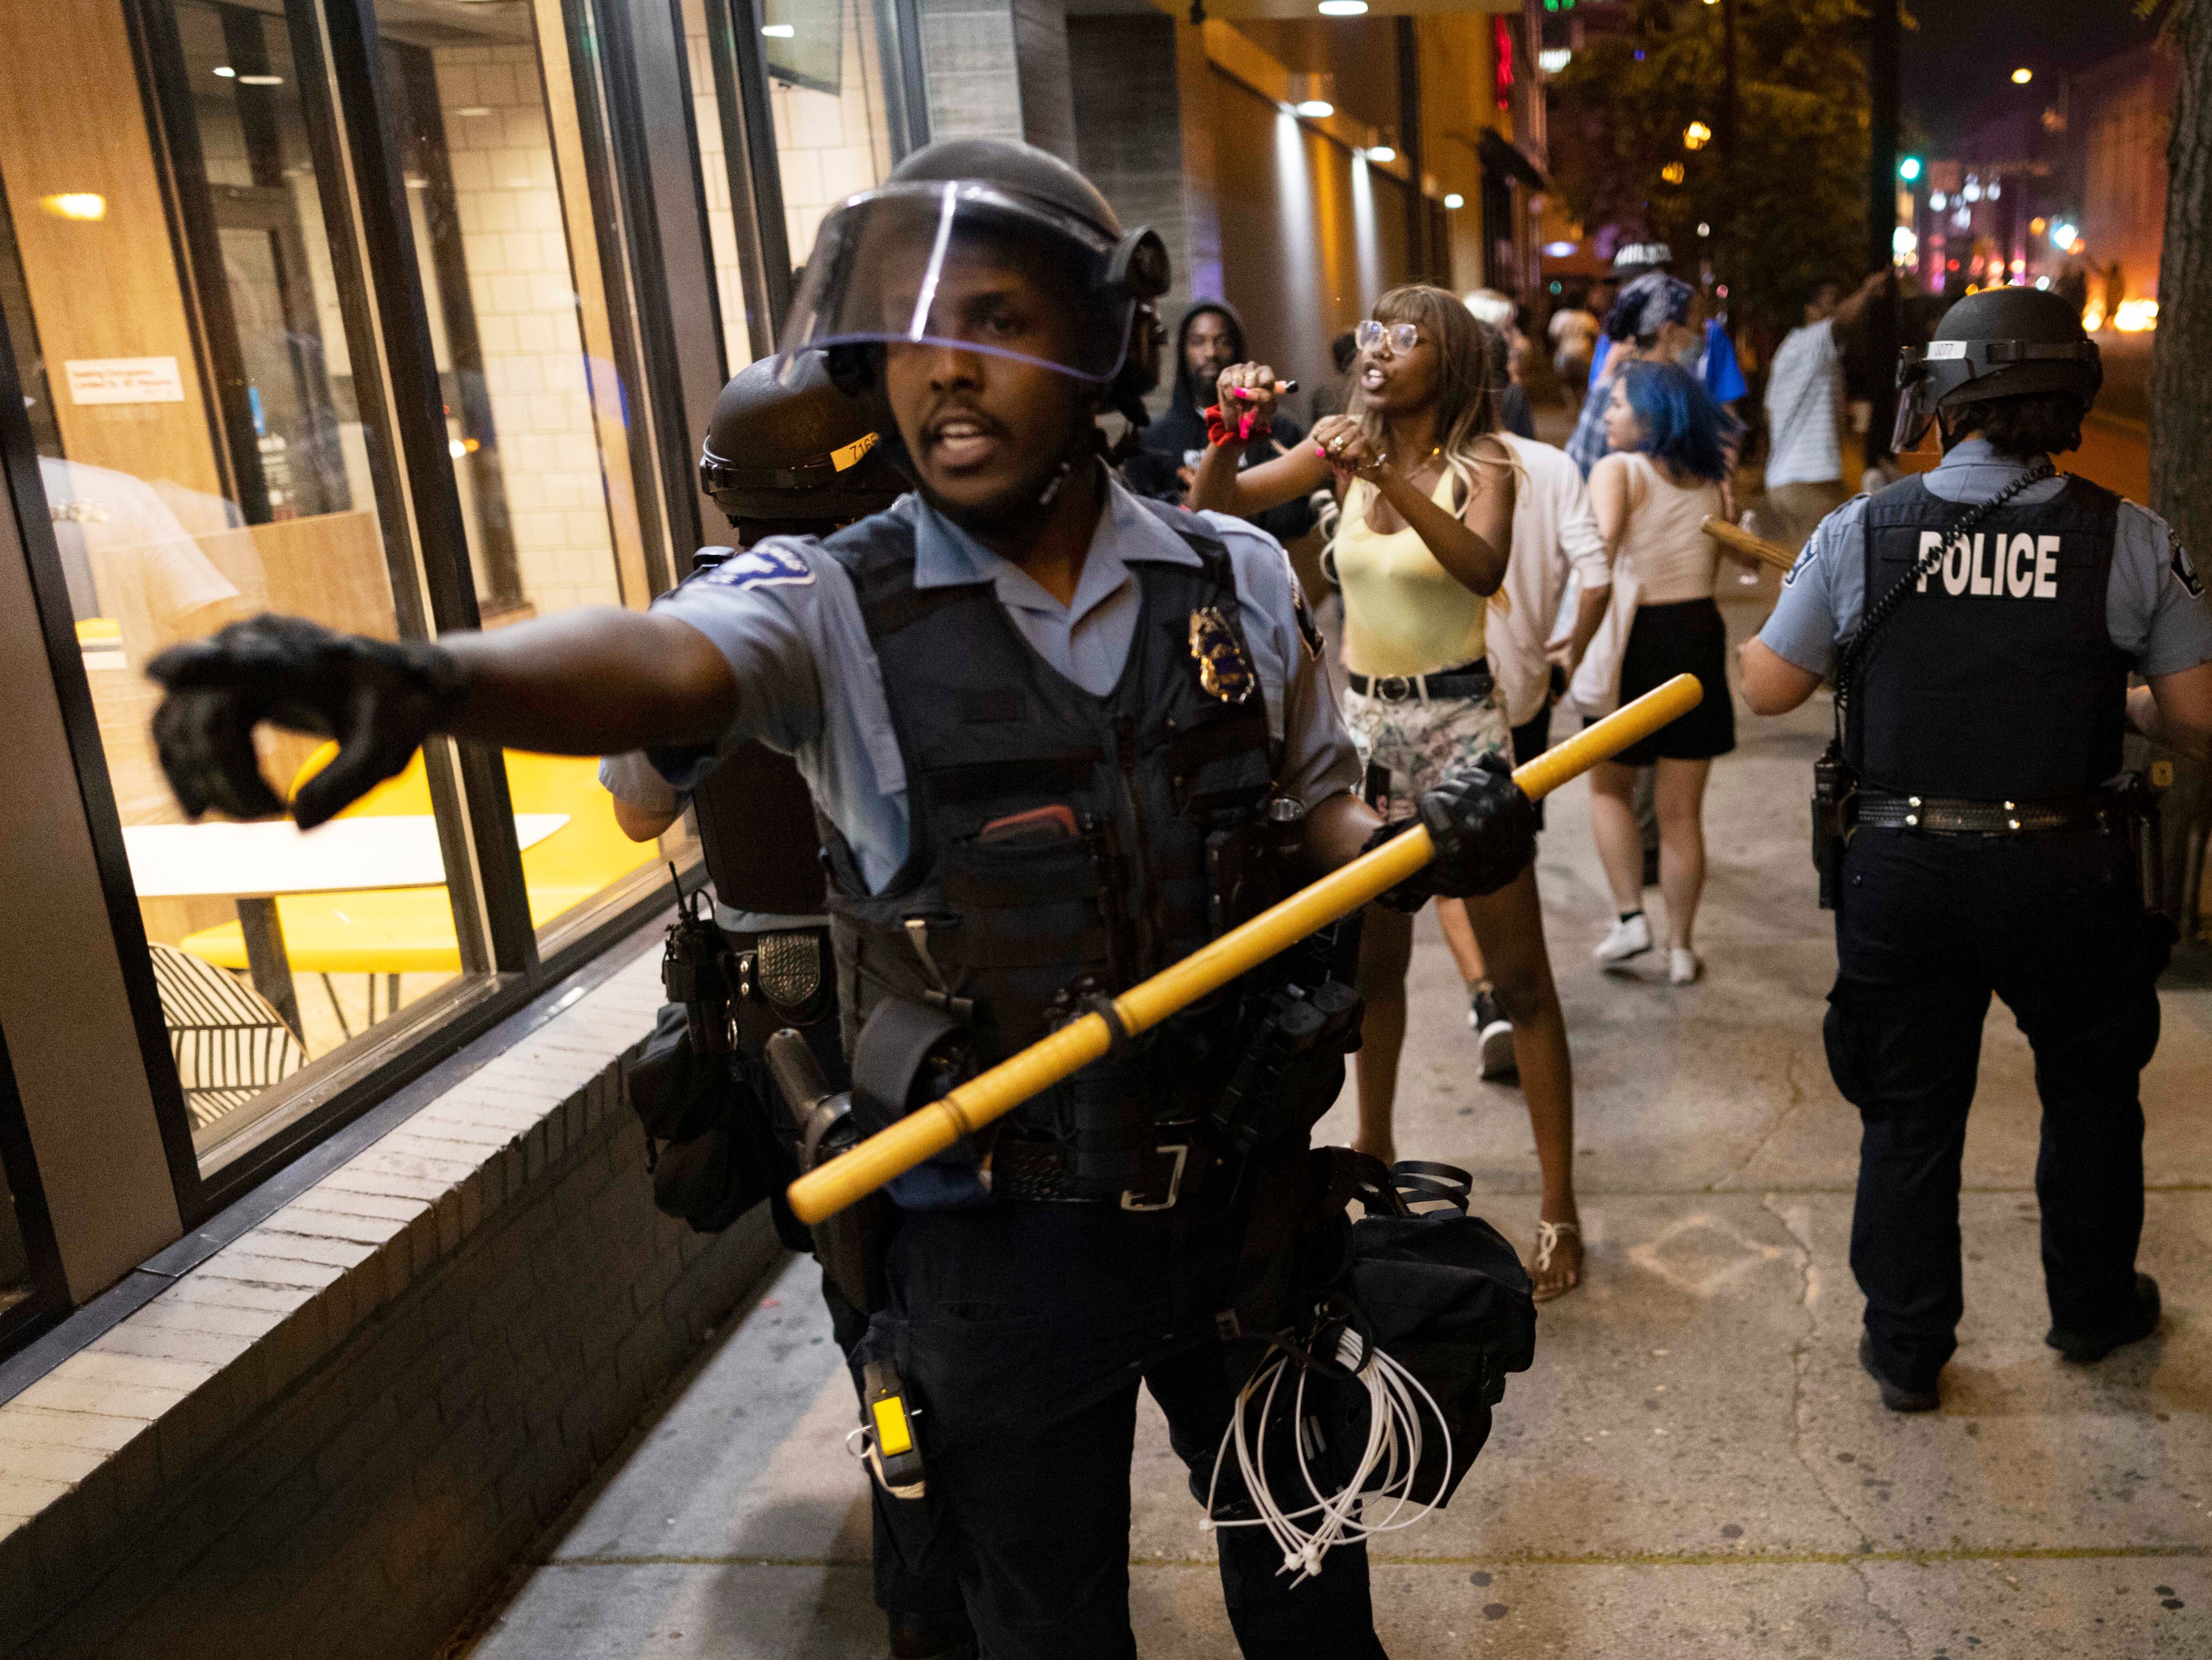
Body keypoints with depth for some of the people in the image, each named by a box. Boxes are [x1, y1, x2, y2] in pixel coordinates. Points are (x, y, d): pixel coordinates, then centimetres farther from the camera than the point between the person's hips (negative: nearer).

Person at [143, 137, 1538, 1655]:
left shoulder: (1238, 579, -4)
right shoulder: (834, 606, -13)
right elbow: (658, 658, -34)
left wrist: (1423, 845, -13)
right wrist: (431, 675, -54)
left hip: (1247, 1195, 2)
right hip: (1005, 1237, -2)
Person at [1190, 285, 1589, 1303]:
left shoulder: (1480, 462, -8)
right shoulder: (1342, 447, 3)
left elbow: (1483, 569, -28)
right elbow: (1215, 506, -1)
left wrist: (1390, 479, -38)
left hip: (1461, 730, -5)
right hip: (1364, 724, 5)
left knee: (1518, 974, -1)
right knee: (1371, 957, 18)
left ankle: (1558, 1206, 8)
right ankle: (1373, 1146, 37)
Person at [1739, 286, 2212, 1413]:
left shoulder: (1860, 533, -9)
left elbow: (1767, 689, -2)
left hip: (1901, 873, 0)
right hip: (2066, 874, 0)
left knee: (1909, 1116, 15)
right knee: (2090, 1089, 25)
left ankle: (1907, 1353, 28)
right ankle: (2092, 1307, 45)